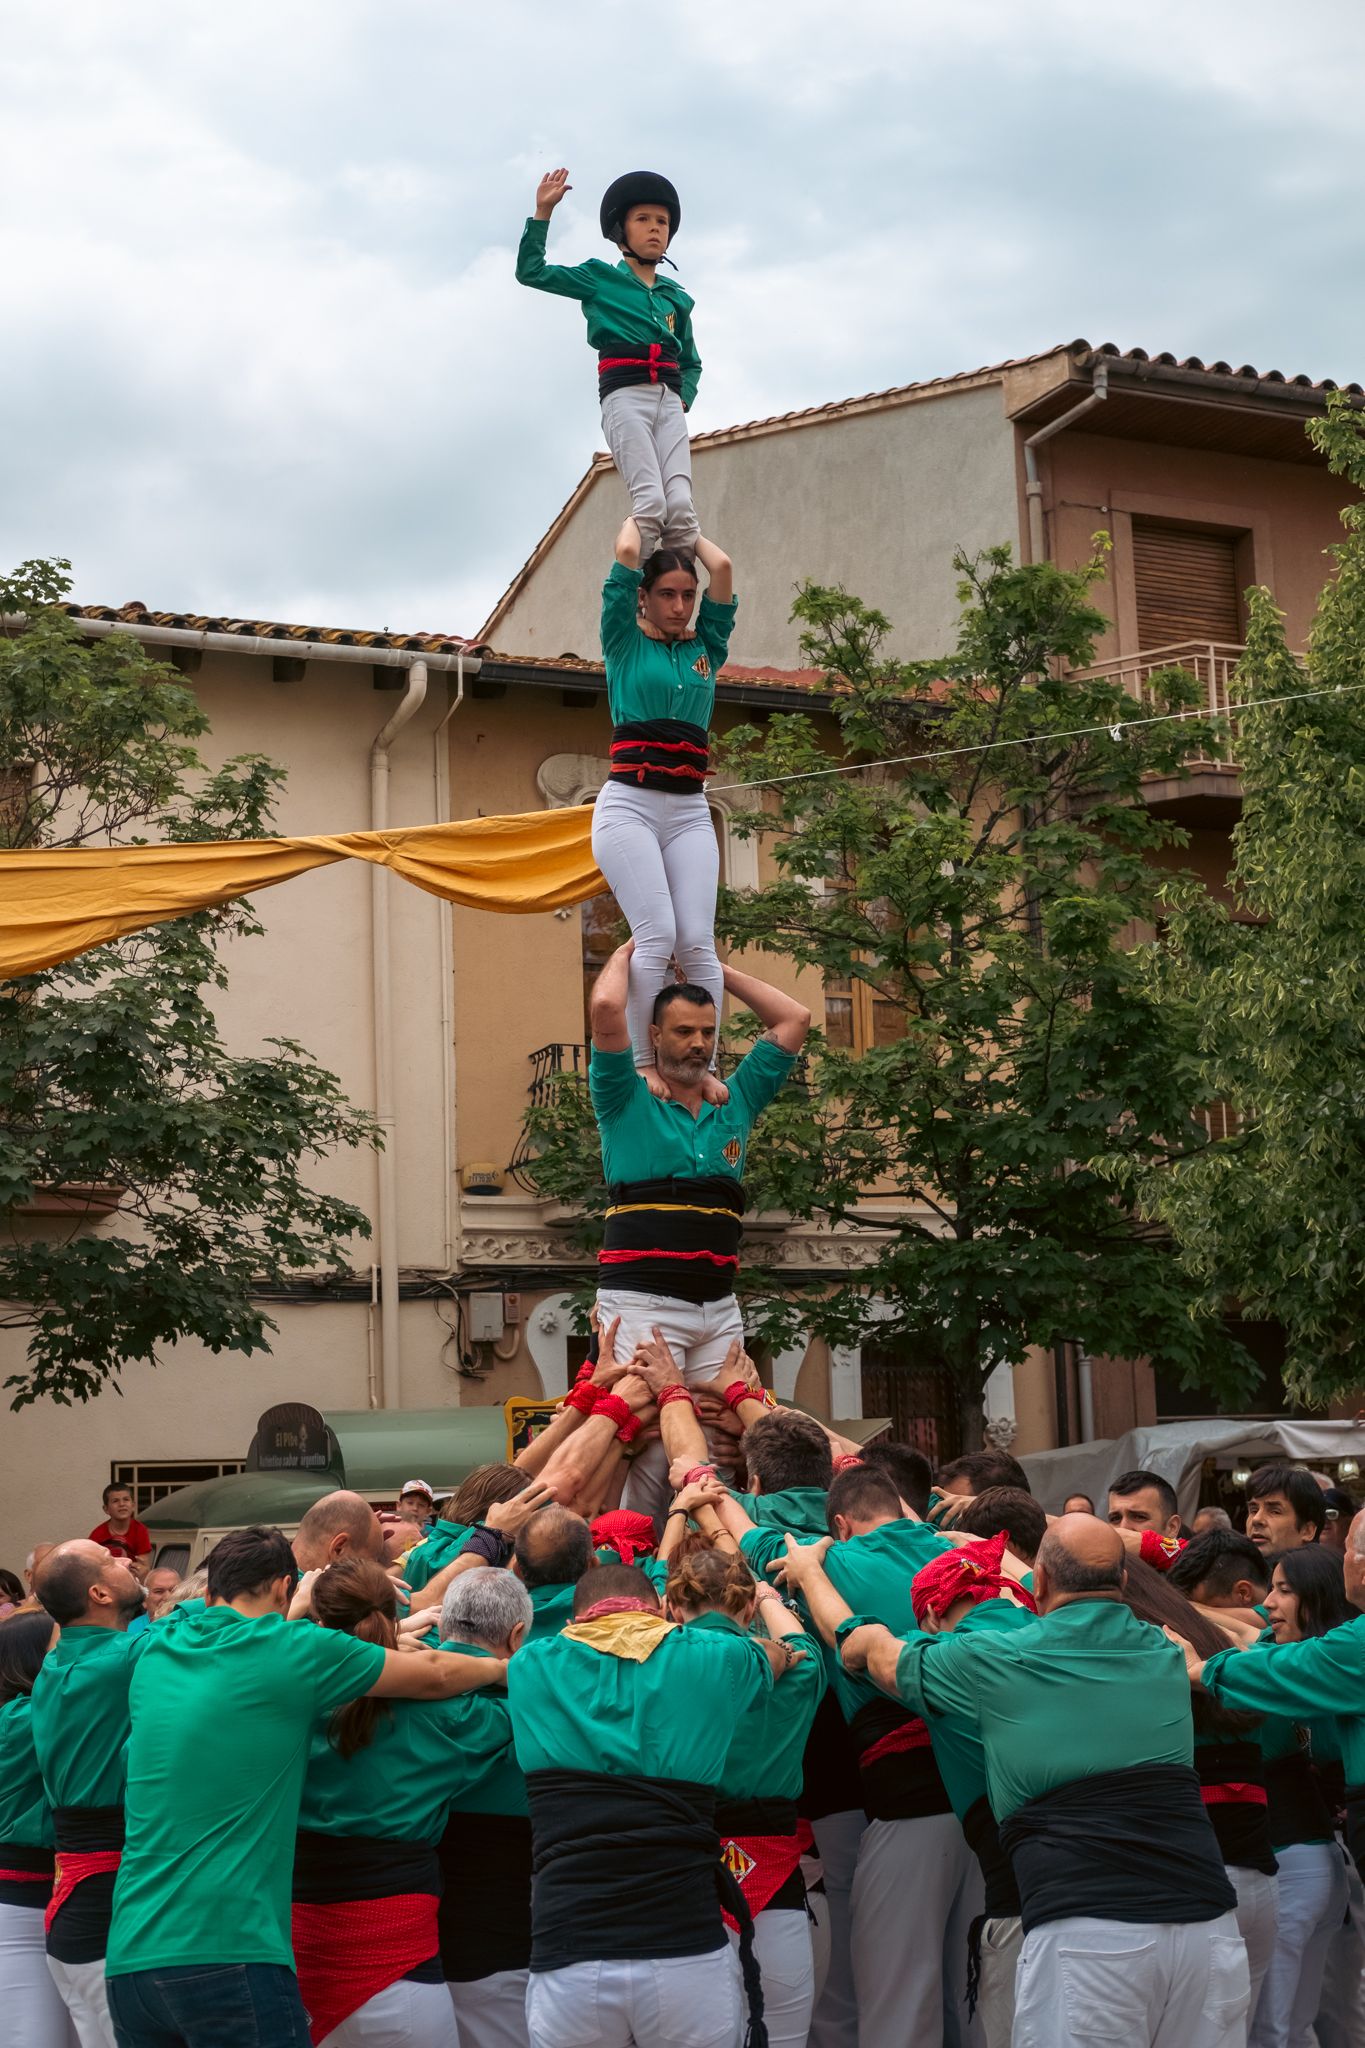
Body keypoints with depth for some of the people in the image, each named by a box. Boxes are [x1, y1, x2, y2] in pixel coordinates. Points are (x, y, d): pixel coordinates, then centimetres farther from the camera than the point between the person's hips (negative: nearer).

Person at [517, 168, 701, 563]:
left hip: (669, 399, 4)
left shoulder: (677, 297, 24)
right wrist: (543, 212, 2)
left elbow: (691, 361, 31)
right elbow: (531, 271, 9)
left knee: (681, 508, -16)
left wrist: (684, 397, 10)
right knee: (650, 504, -23)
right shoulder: (599, 278, 14)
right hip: (626, 394, -4)